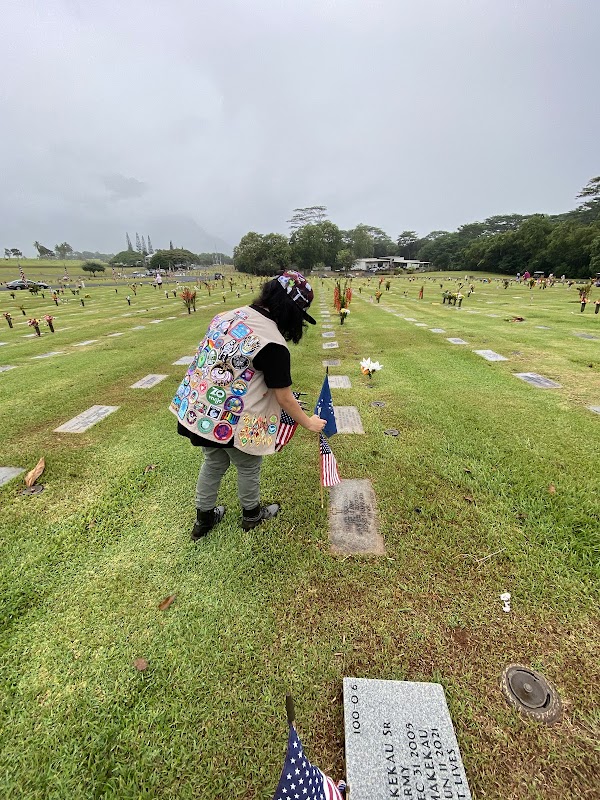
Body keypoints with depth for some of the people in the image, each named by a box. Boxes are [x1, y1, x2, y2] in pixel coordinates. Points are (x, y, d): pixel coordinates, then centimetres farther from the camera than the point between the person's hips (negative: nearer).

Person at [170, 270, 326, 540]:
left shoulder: (228, 315, 2)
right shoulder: (273, 344, -21)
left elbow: (210, 359, 11)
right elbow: (284, 398, -14)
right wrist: (309, 423, 2)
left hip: (196, 409, 7)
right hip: (232, 422, -7)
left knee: (214, 462, 28)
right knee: (248, 467, 20)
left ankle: (204, 518, 48)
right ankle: (252, 514, 47)